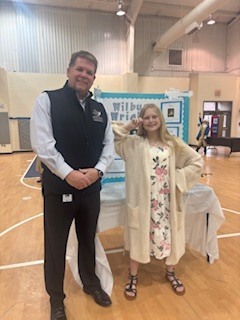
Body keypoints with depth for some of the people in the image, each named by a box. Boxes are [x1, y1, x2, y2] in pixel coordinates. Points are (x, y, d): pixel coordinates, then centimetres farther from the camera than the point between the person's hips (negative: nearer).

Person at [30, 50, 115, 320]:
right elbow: (42, 143, -14)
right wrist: (68, 174, -19)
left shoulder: (100, 109, 9)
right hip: (59, 187, -3)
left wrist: (97, 170, -11)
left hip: (91, 187, 4)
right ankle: (56, 297, 38)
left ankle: (91, 283, 46)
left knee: (88, 240, 21)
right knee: (55, 245, 13)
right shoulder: (47, 100, -4)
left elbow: (109, 144, 6)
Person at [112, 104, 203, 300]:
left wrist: (179, 178, -5)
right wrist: (129, 127, -11)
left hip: (167, 200, 2)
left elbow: (197, 162, 4)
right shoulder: (134, 143, -2)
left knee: (170, 234, 15)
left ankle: (171, 273, 42)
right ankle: (133, 277, 32)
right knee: (139, 236, 9)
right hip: (142, 199, -1)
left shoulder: (173, 143, 2)